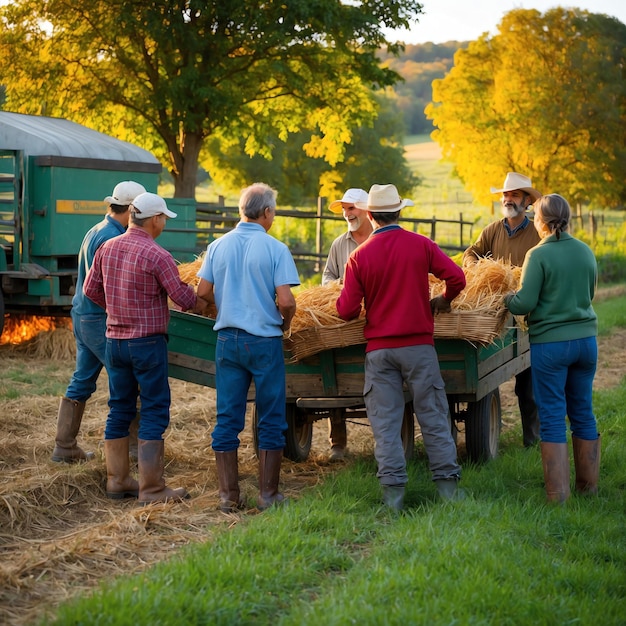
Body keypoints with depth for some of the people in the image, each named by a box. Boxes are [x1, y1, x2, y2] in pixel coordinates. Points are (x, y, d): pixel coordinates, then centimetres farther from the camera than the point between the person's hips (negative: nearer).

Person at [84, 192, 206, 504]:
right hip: (147, 342, -7)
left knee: (120, 408, 15)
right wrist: (202, 303, 9)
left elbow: (91, 289, 12)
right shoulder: (157, 256, -16)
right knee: (154, 412, -1)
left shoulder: (107, 248, 4)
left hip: (114, 340, 7)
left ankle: (117, 480, 20)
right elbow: (183, 297, -12)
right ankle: (152, 489, -1)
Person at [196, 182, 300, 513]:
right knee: (271, 420, 6)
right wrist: (285, 323, 6)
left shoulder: (218, 246, 3)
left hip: (228, 340, 4)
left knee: (227, 419, 8)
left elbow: (204, 291, 4)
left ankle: (228, 495, 11)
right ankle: (268, 494, 10)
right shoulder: (275, 249, -9)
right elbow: (286, 301, -15)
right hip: (265, 342, -4)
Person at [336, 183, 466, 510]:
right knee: (432, 415, 8)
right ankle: (448, 485, 10)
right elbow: (457, 277, -7)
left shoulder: (359, 256, -4)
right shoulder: (421, 245, -3)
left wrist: (344, 295, 17)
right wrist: (444, 300, 13)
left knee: (385, 421, 4)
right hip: (418, 345, 0)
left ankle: (393, 492, 2)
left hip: (379, 348, 0)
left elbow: (347, 311, -5)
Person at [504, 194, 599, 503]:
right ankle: (588, 484, 24)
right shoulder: (586, 252, 3)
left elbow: (524, 304, -14)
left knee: (552, 416, 2)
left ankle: (558, 493, 4)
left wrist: (506, 298, 5)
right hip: (586, 339, 5)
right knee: (583, 411, 15)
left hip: (550, 343, -5)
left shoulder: (539, 255, -13)